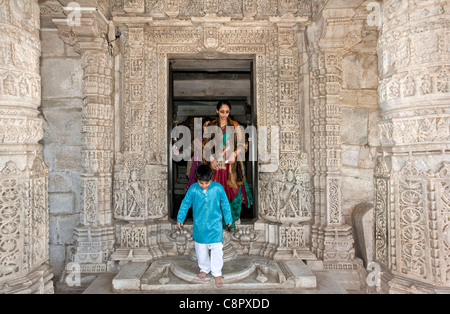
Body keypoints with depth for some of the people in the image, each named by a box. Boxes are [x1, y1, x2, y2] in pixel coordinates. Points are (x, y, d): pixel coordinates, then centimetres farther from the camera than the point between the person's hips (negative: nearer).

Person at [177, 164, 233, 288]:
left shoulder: (218, 188, -14)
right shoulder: (193, 189, -12)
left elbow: (225, 204, 0)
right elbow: (185, 204, 2)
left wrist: (228, 218, 8)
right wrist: (180, 219, 5)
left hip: (215, 225, -1)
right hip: (199, 226, 2)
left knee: (217, 250, 1)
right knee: (201, 250, 15)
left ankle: (217, 274, 19)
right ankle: (204, 269, 38)